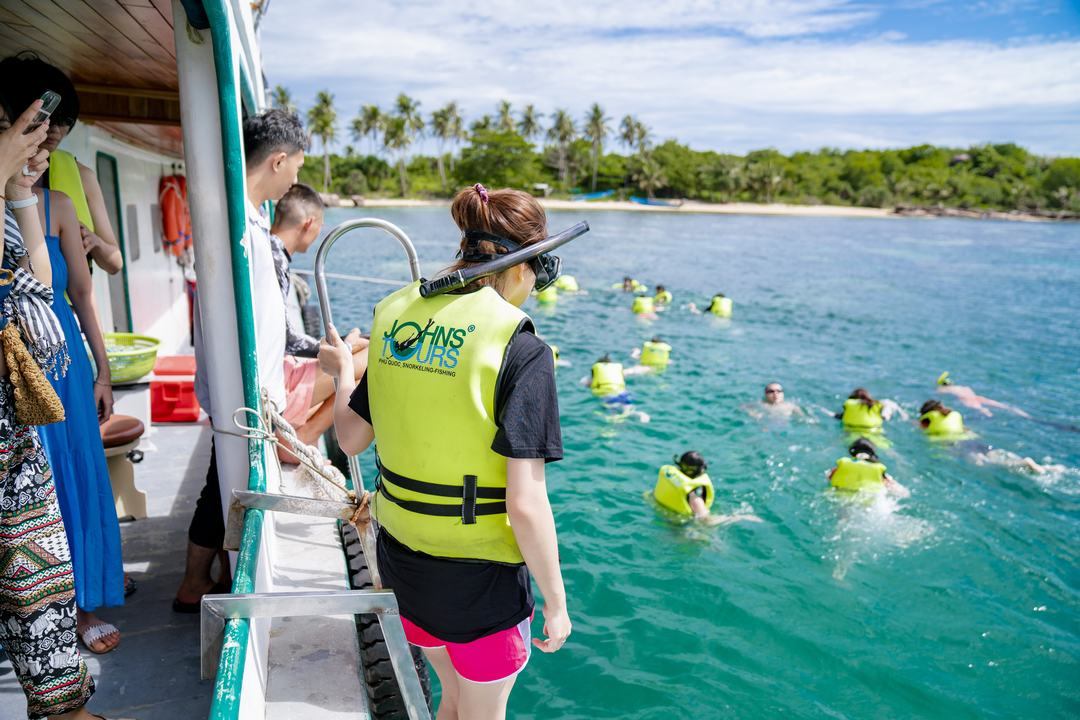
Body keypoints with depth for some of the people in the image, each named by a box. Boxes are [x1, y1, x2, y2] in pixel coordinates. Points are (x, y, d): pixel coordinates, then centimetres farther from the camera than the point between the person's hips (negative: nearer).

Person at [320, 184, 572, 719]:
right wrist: (555, 602, -8)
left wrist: (341, 372, 24)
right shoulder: (520, 349, -20)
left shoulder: (395, 316, -4)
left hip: (402, 556, 5)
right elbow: (525, 504, -21)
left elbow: (351, 438, 6)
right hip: (479, 576, -5)